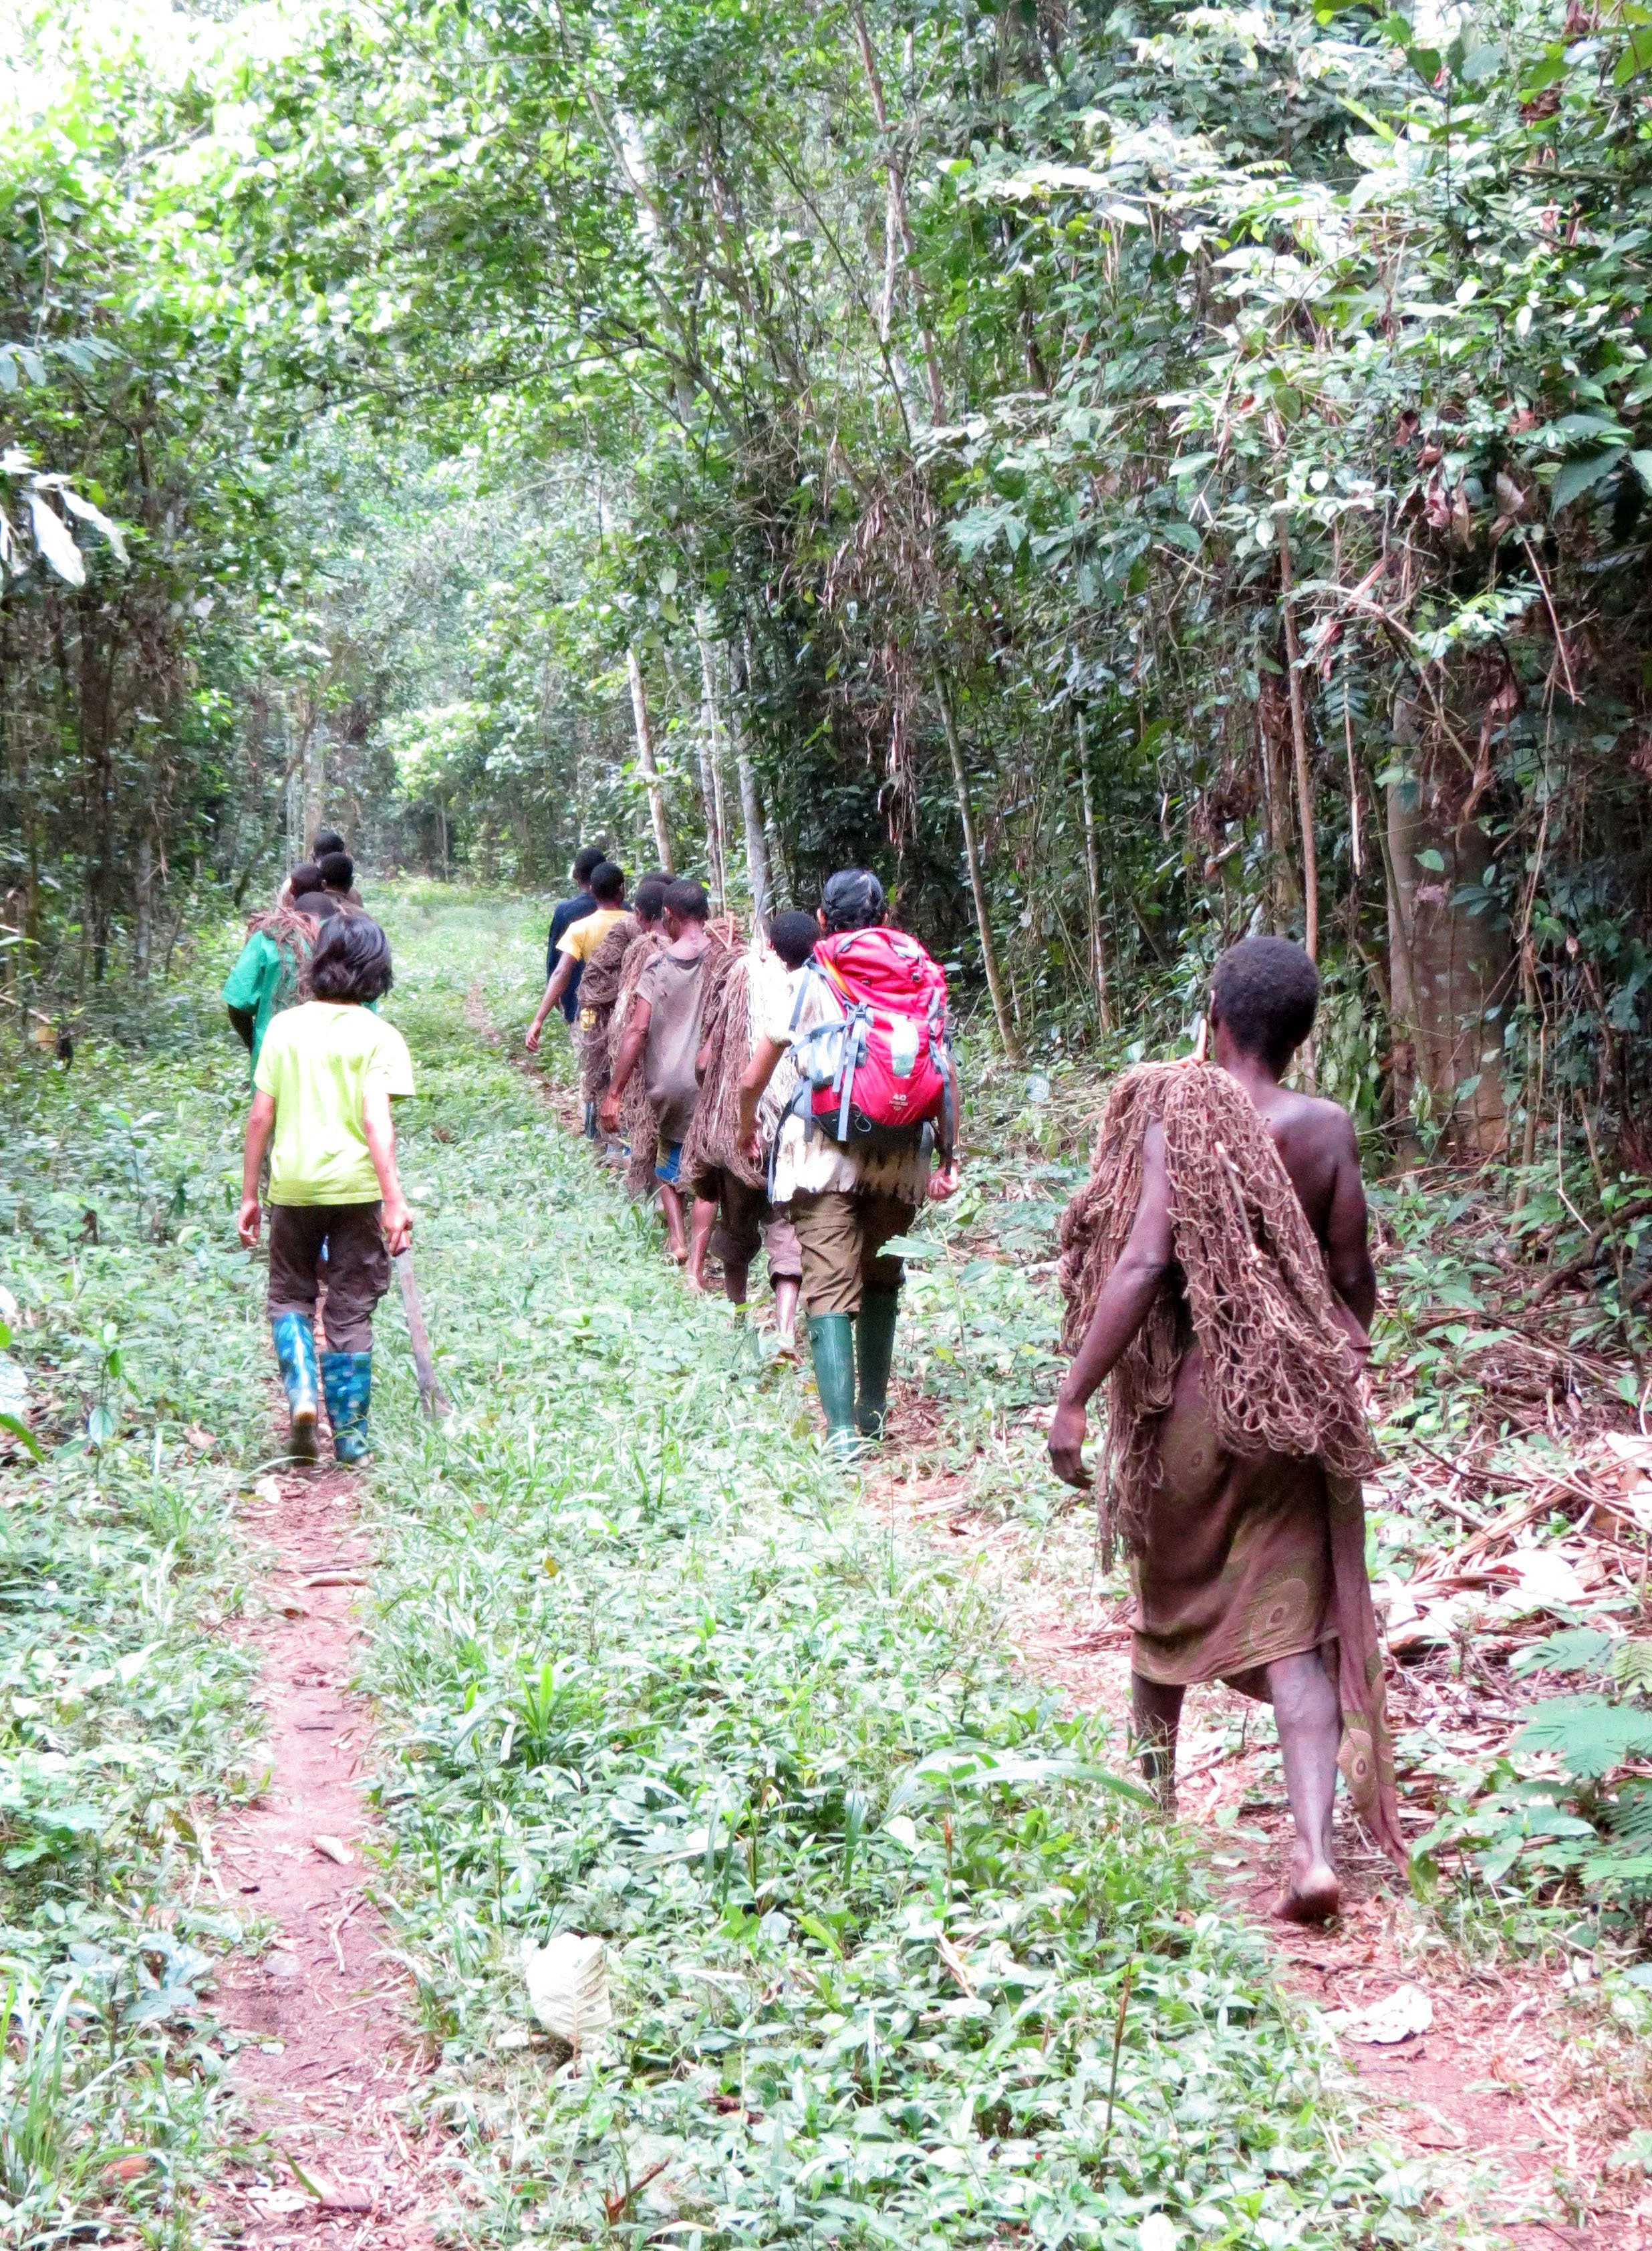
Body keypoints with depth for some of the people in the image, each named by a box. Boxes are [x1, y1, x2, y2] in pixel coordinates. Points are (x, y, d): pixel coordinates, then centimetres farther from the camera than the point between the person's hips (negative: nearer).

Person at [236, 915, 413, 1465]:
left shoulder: (285, 1027, 2)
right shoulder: (378, 1037, -6)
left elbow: (260, 1117, 2)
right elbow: (376, 1121, -17)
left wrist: (249, 1195, 9)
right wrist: (394, 1199, -19)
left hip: (293, 1186, 2)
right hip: (355, 1187, -2)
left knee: (290, 1295, 20)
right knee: (350, 1311, 8)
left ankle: (302, 1392, -3)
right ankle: (349, 1436, 12)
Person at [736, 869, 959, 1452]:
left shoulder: (807, 982, 2)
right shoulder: (919, 977, 6)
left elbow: (752, 1081, 4)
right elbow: (947, 1076, 2)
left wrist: (748, 1131, 23)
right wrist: (949, 1156, 9)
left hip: (823, 1151, -3)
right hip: (899, 1154, 3)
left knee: (831, 1287, -5)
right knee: (881, 1278, 19)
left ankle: (842, 1430, -16)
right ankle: (874, 1412, 28)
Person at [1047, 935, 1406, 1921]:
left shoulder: (1176, 1118, -11)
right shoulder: (1328, 1129, -3)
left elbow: (1141, 1266, -19)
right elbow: (1354, 1275, 3)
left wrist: (1075, 1398, -15)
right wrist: (1343, 1365, 22)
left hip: (1189, 1399, -1)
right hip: (1298, 1405, 1)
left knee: (1169, 1606, 20)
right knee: (1294, 1632, 3)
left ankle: (1153, 1796, 39)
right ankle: (1316, 1849, -12)